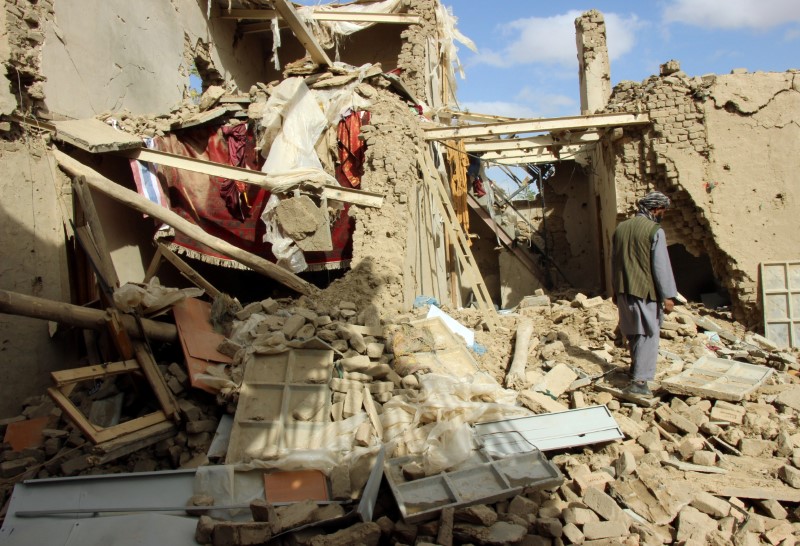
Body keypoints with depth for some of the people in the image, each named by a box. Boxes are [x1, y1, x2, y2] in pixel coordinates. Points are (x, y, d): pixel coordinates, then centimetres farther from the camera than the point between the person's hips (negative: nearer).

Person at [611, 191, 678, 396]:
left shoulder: (621, 228, 9)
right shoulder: (655, 231, -12)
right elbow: (661, 266, -14)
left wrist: (615, 289, 24)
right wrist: (668, 296, -9)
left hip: (624, 290, 7)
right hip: (646, 292, -7)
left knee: (634, 332, 21)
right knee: (648, 335, -1)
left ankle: (637, 368, 37)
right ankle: (639, 381, -5)